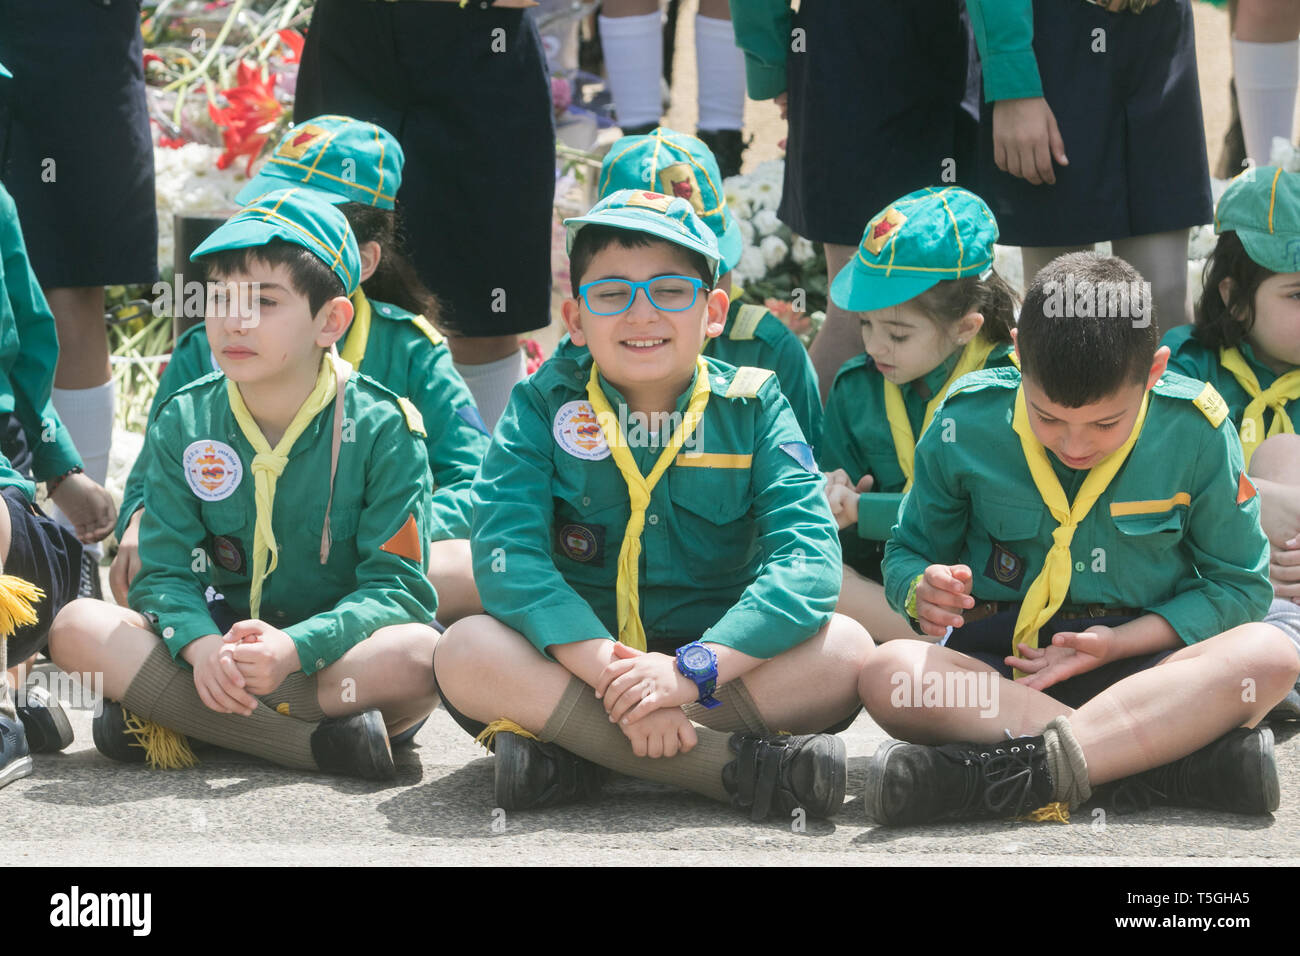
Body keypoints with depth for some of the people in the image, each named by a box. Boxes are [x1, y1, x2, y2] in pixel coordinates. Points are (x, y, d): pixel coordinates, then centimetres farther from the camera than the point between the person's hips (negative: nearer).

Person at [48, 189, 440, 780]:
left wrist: (294, 649, -32)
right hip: (220, 634, 3)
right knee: (76, 629, -22)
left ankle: (175, 723, -30)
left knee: (419, 656, -36)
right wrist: (201, 645, -27)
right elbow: (164, 570, -3)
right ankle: (318, 743, -30)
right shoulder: (183, 424, 2)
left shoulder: (380, 428, -8)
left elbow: (396, 587, -14)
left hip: (333, 651, -3)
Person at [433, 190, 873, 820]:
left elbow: (809, 560, -15)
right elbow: (507, 554, -17)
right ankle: (741, 767, -32)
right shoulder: (544, 406, -1)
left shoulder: (752, 407, 0)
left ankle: (574, 758, -28)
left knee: (845, 649, -25)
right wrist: (612, 674, -31)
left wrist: (694, 668, -30)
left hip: (721, 657, 1)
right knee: (465, 653, -29)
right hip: (574, 661, 0)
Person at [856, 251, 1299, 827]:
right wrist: (924, 592, -15)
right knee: (887, 674, -33)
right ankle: (1181, 753, -38)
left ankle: (1023, 768, -41)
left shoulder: (1194, 432, -5)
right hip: (1000, 664, 0)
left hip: (1140, 657, 0)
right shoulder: (967, 424, -4)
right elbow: (907, 552, 10)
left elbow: (1238, 583, 3)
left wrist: (1120, 642, -12)